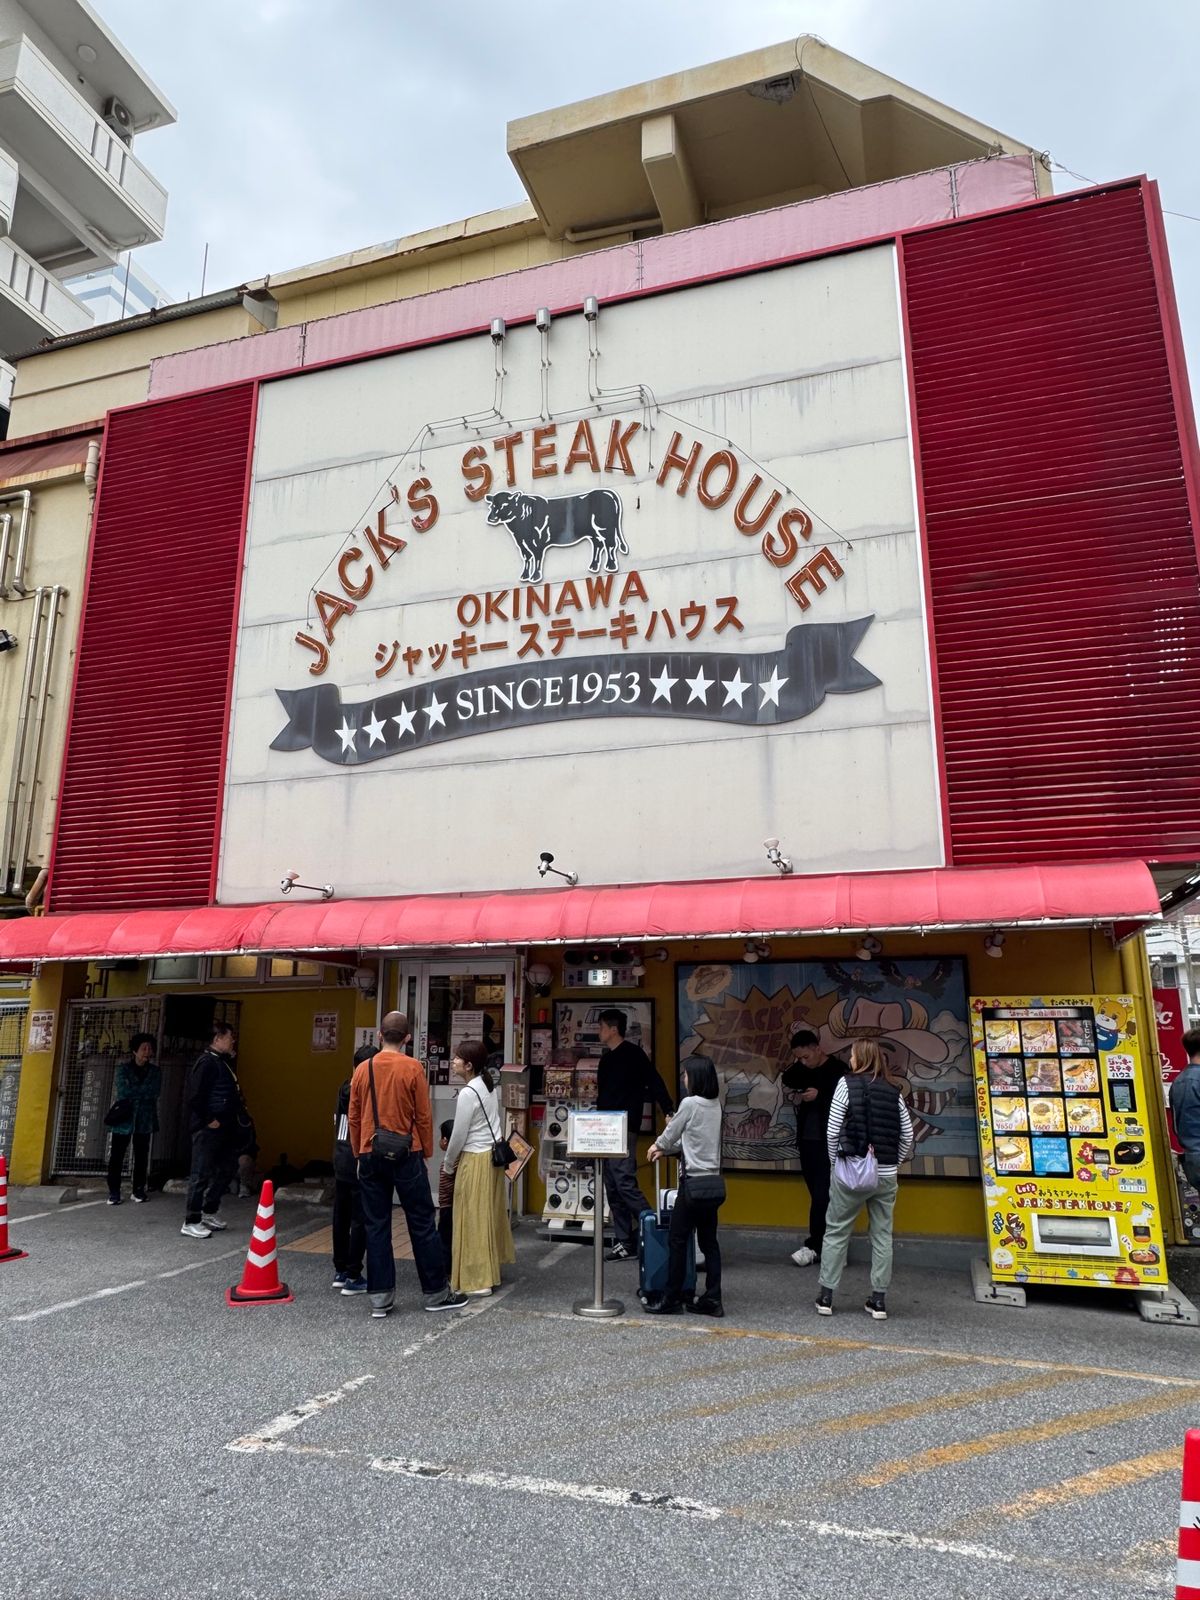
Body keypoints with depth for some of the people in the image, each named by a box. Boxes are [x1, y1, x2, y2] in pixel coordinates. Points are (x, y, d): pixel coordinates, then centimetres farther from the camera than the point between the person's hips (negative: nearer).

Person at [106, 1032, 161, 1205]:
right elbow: (123, 1091, -12)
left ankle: (139, 1190, 17)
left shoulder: (155, 1072, 7)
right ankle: (114, 1192, 7)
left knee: (141, 1157, 6)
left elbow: (155, 1093, -8)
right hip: (123, 1119, -2)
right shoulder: (123, 1069, 2)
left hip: (145, 1120, 2)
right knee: (116, 1157, -2)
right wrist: (144, 1091, -9)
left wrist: (133, 1092, -11)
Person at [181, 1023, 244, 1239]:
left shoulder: (224, 1061, 15)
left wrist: (241, 1109, 11)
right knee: (201, 1174, -3)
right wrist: (208, 1120, -17)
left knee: (226, 1168, 17)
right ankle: (191, 1222, 5)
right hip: (209, 1129, -10)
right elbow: (194, 1097, -21)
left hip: (224, 1128, 10)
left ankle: (209, 1213, 28)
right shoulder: (207, 1062, -15)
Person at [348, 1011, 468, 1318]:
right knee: (422, 1224, 6)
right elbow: (424, 1116, -6)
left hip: (370, 1156, 3)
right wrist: (426, 1152, 7)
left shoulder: (362, 1069, 2)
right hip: (406, 1155, -3)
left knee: (376, 1226, 9)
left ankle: (380, 1298, 12)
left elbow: (353, 1117, 7)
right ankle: (436, 1293, 14)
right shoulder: (413, 1068, -9)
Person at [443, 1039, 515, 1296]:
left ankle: (477, 1280, 10)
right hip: (493, 1156, 8)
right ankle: (490, 1272, 28)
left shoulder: (467, 1093, -20)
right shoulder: (489, 1086, 4)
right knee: (490, 1215, 17)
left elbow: (459, 1135, -15)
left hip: (475, 1161, -8)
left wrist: (448, 1165, 1)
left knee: (473, 1219, 2)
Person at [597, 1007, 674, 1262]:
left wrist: (669, 1112, -24)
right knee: (613, 1189, 9)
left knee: (625, 1183, -15)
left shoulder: (633, 1054, -8)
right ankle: (626, 1244, 15)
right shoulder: (606, 1058, 17)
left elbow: (654, 1083, -15)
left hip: (624, 1131, -9)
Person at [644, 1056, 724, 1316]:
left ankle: (671, 1299, 12)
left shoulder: (690, 1103, -15)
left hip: (694, 1181, -8)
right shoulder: (715, 1104, 8)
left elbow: (671, 1133, -1)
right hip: (713, 1181, 8)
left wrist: (657, 1145, 19)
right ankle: (712, 1300, 14)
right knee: (708, 1241, 11)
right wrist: (665, 1150, 22)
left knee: (677, 1240, 4)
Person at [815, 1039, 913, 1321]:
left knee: (836, 1233, 8)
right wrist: (893, 1162, 14)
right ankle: (879, 1300, 16)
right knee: (882, 1236, 13)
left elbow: (833, 1131, -9)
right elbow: (907, 1135, 5)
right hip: (886, 1175, 3)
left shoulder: (847, 1084, -6)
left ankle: (826, 1297, 12)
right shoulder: (894, 1092, 5)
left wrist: (835, 1162, 4)